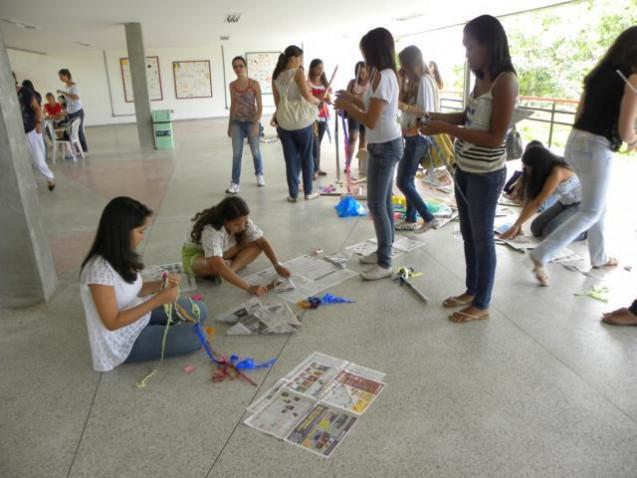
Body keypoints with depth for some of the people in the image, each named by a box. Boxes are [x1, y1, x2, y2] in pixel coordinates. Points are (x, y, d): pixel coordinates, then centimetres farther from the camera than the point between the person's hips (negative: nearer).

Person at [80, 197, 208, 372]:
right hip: (124, 341, -8)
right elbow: (112, 322, -27)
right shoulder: (100, 269, -31)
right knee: (194, 336, -17)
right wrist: (158, 300, -29)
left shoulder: (121, 257, -5)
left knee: (199, 311, 3)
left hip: (140, 317, 8)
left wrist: (161, 285, -10)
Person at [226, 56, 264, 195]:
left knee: (255, 151, 10)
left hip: (251, 121, -2)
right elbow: (232, 105, 13)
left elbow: (260, 106, -9)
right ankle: (235, 183, -1)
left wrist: (256, 124, -19)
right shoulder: (232, 85, 4)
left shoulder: (254, 84, -7)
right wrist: (230, 125, 13)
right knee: (236, 153, -3)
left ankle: (259, 174, 35)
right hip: (237, 122, 2)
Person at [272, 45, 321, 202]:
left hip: (284, 121, 4)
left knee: (290, 159, 8)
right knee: (306, 156, 9)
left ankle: (293, 194, 10)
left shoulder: (276, 76, 8)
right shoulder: (298, 72, -9)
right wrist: (317, 101, 4)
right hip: (301, 119, -4)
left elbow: (277, 100, 12)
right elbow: (307, 96, -15)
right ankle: (308, 192, 15)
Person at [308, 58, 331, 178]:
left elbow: (329, 100, 14)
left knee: (318, 142, 10)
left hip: (323, 115, 6)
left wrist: (327, 97, -8)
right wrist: (320, 97, -22)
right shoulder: (308, 83, -6)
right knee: (315, 144, -11)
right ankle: (314, 170, -9)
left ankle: (317, 168, 15)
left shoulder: (324, 83, 13)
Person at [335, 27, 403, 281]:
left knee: (376, 205, -5)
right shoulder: (387, 74, 12)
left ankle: (385, 264, 3)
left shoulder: (382, 77, -19)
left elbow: (371, 121, -22)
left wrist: (346, 106, -10)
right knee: (384, 202, 16)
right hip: (387, 144, 10)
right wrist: (353, 99, 13)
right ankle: (384, 251, 28)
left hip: (384, 146, -10)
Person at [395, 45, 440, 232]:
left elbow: (425, 112, -20)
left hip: (418, 138, -10)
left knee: (403, 182, -7)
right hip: (411, 136, 10)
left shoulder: (424, 81, -15)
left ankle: (429, 218, 1)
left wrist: (401, 105, -22)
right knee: (408, 180, 12)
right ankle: (410, 219, 21)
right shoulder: (414, 81, 14)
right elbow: (406, 102, 8)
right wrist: (402, 81, 2)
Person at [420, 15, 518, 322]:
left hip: (485, 174, -8)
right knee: (468, 235, 17)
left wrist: (447, 129, -21)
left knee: (482, 238, 4)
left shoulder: (505, 81, -16)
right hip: (464, 169, 8)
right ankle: (471, 291, 33)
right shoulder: (481, 79, 8)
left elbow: (495, 138, -20)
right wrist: (436, 117, 5)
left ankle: (482, 305, 19)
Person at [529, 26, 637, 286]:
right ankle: (541, 256, -7)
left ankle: (599, 257, 34)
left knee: (598, 205, 22)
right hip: (596, 148, -8)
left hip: (576, 142, 8)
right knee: (590, 212, 1)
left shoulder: (599, 74, 13)